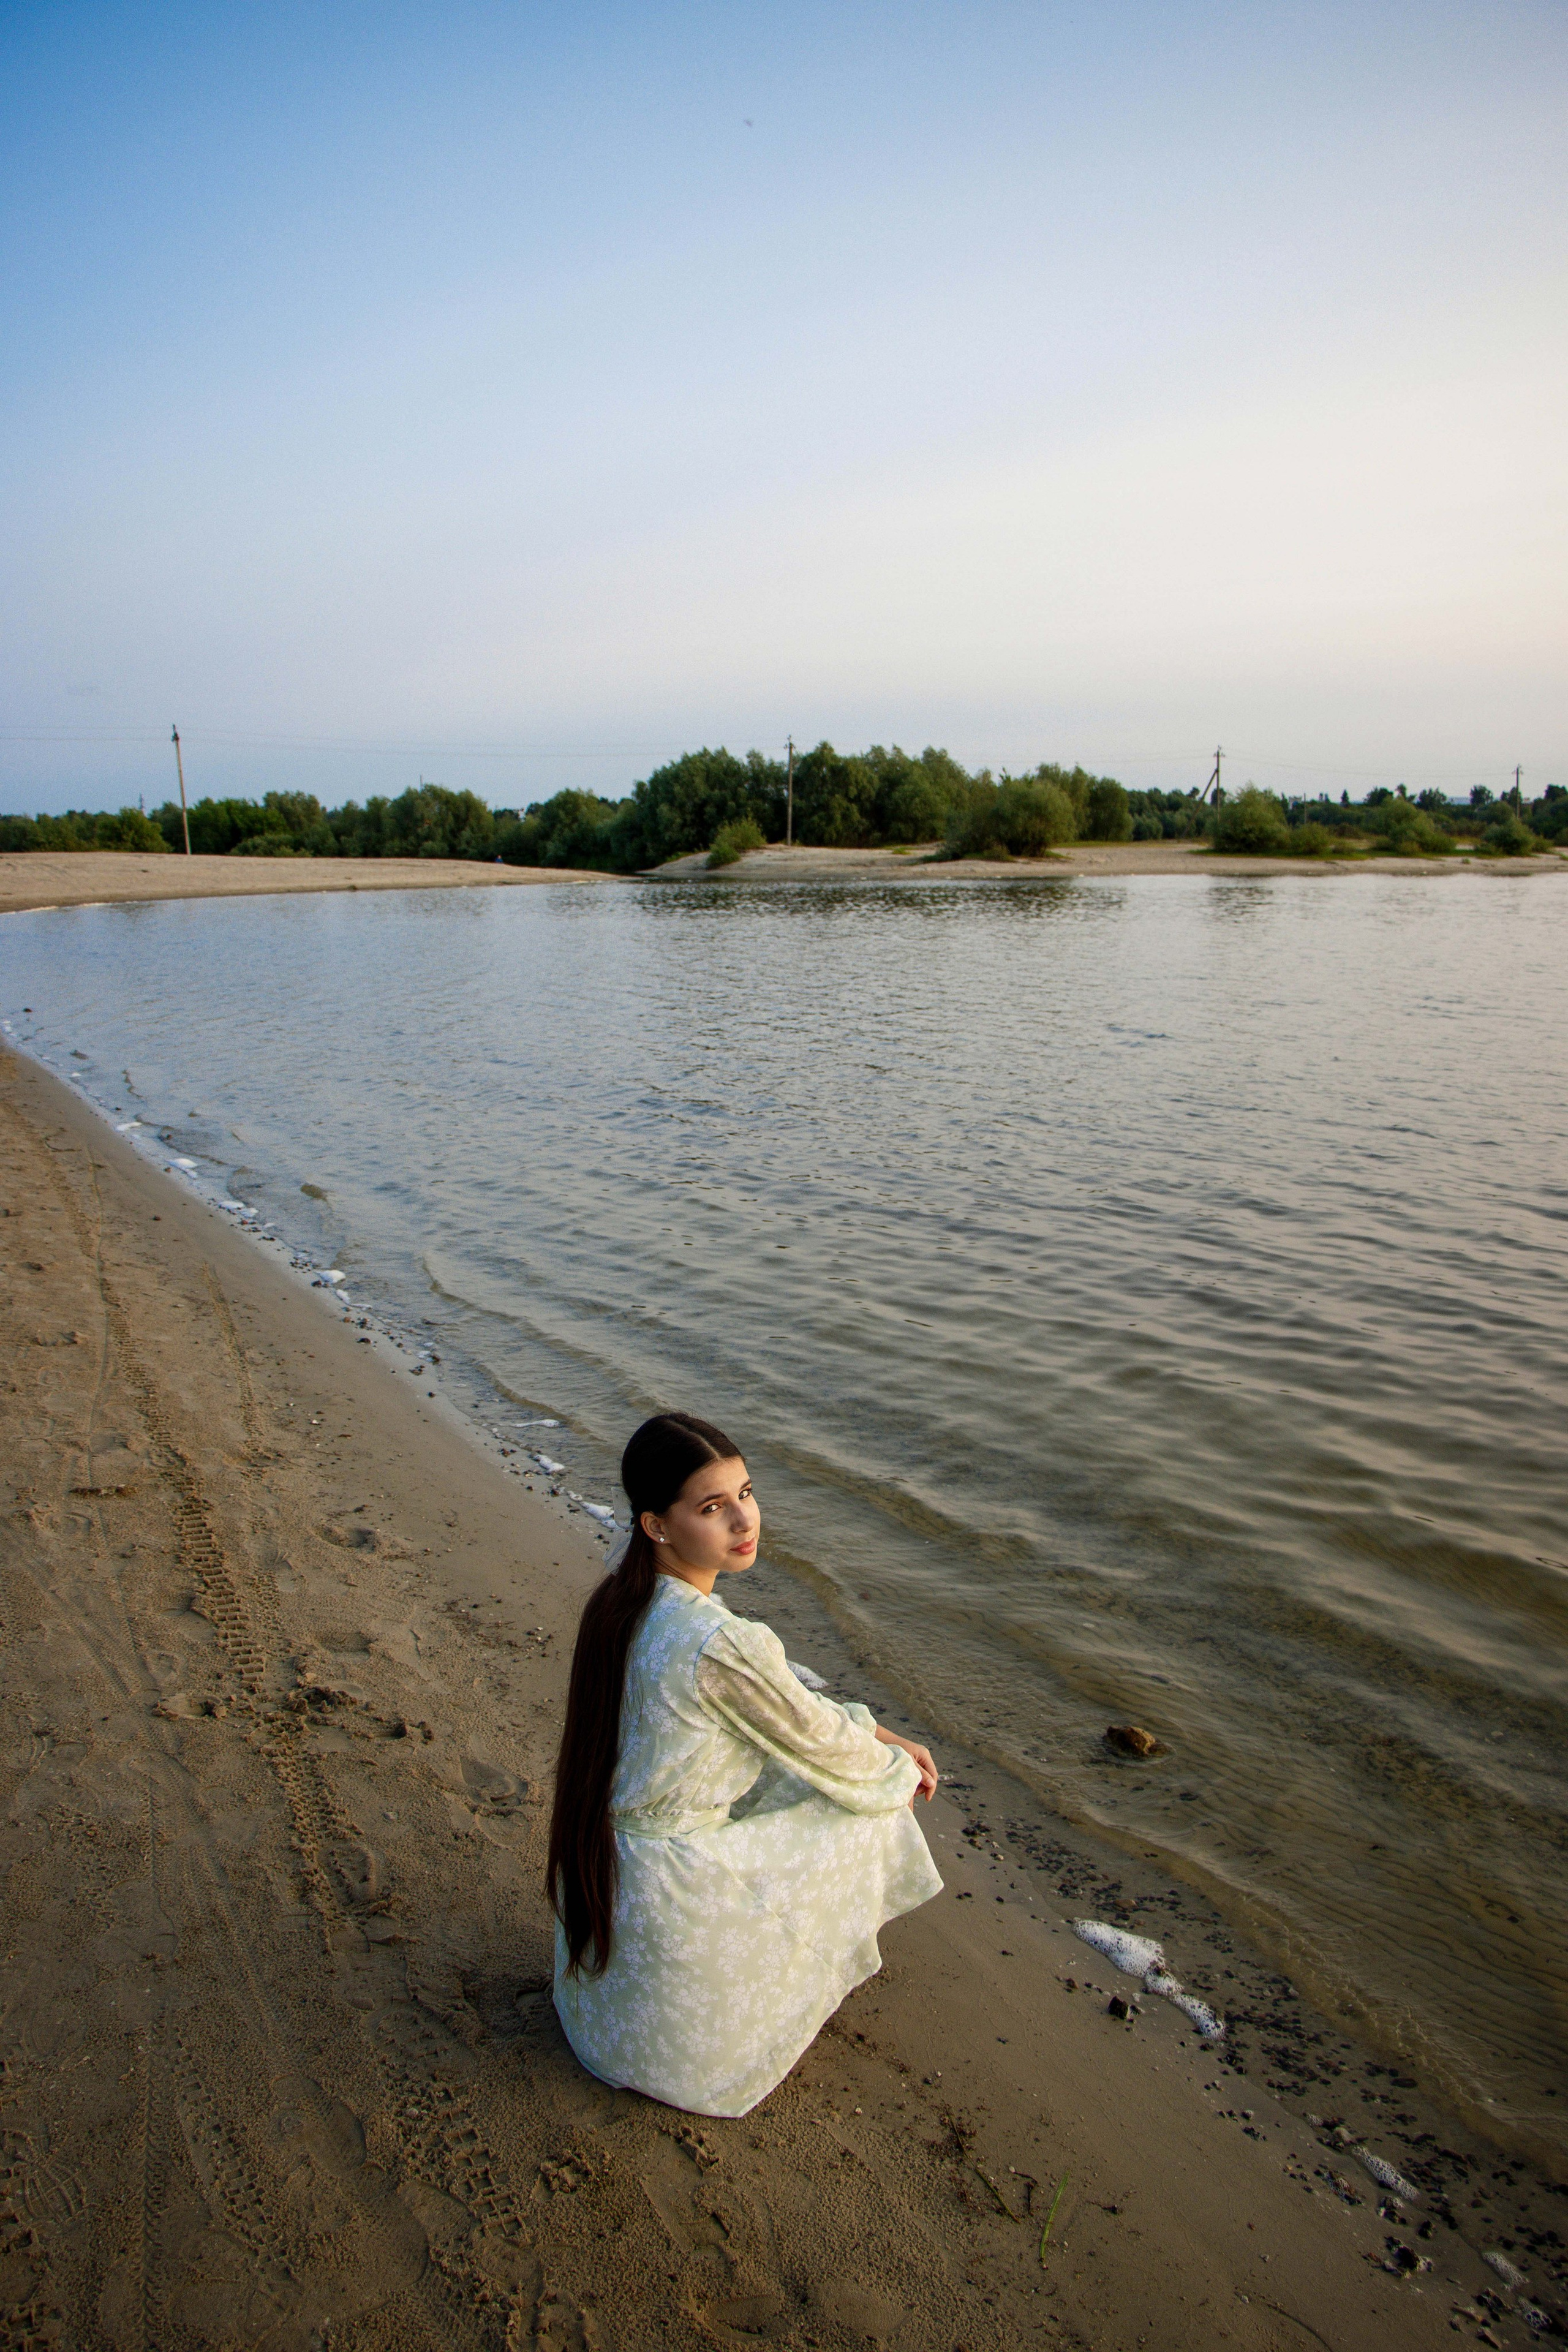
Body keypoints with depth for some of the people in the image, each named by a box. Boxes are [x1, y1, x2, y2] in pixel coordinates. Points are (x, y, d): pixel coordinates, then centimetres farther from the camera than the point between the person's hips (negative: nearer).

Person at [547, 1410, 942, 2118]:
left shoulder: (624, 1600, -4)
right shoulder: (720, 1645, -31)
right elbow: (825, 1747, -13)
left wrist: (888, 1740, 10)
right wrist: (898, 1772, 8)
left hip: (598, 1868, 8)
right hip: (668, 1894, -7)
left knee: (783, 1761, 20)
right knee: (865, 1811, 9)